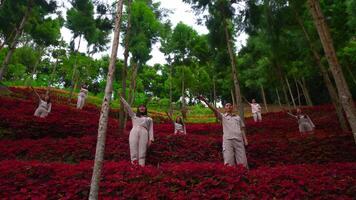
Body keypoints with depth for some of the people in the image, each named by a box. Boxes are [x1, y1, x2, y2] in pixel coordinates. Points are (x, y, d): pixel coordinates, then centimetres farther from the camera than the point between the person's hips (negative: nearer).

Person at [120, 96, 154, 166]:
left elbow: (151, 129, 16)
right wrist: (121, 97, 18)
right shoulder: (134, 115, 28)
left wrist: (150, 139, 2)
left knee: (142, 152, -12)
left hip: (144, 133, 0)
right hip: (134, 132, 0)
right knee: (133, 150, -14)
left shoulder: (149, 119, 27)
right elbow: (127, 107, 23)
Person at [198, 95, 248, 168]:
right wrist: (205, 101, -16)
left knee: (243, 163, 3)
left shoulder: (237, 117, 22)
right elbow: (214, 110, -3)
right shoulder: (223, 116, 12)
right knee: (229, 164, -5)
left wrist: (245, 140, 7)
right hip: (227, 140, -2)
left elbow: (242, 129, 19)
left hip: (239, 140, 2)